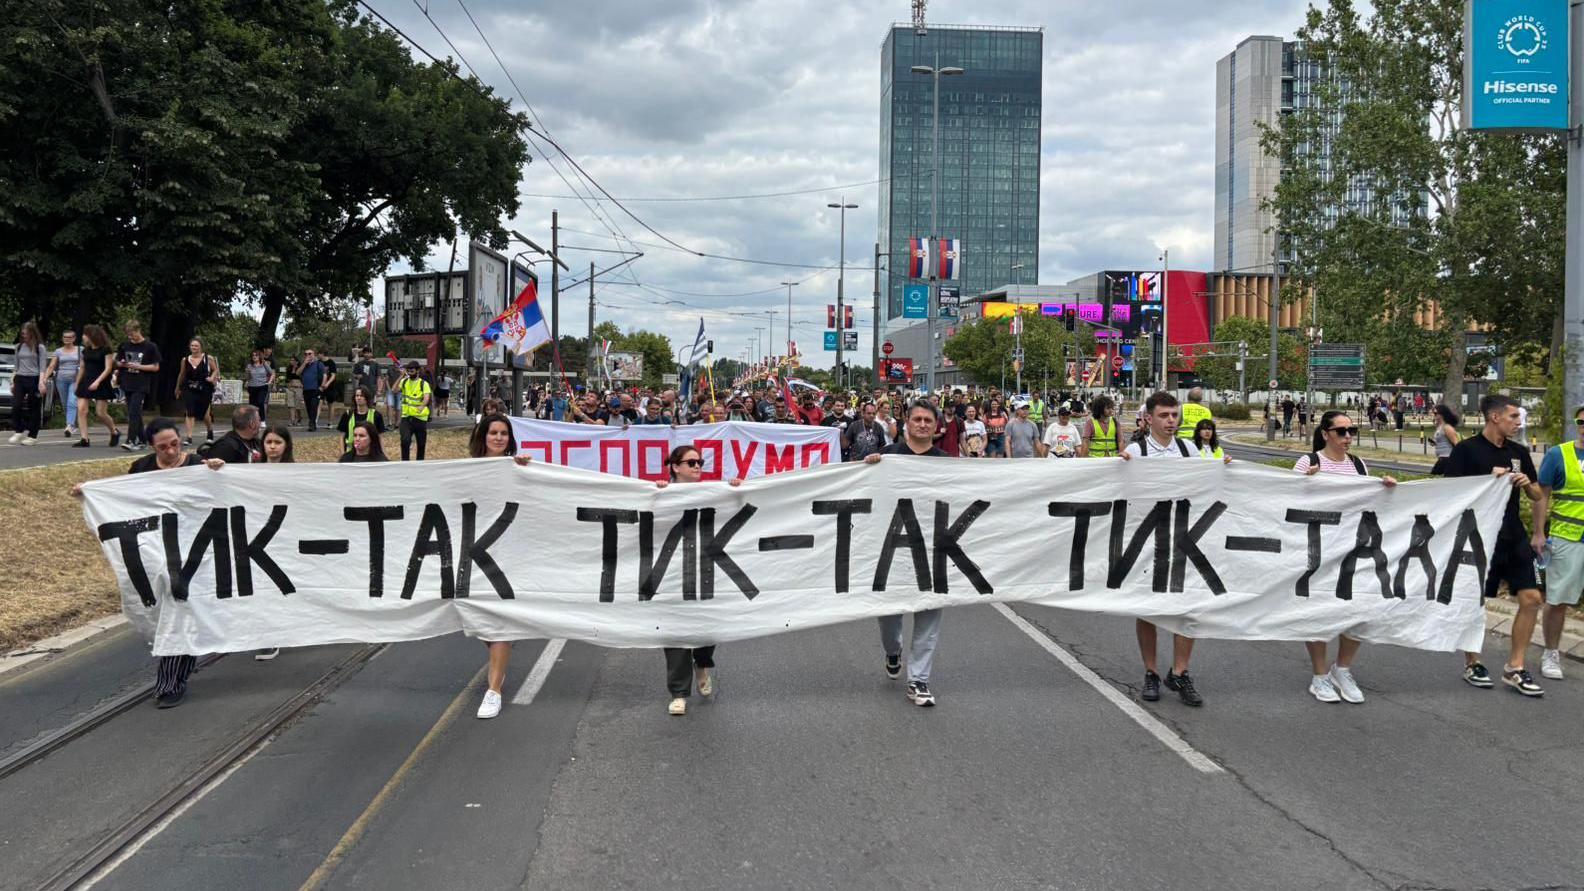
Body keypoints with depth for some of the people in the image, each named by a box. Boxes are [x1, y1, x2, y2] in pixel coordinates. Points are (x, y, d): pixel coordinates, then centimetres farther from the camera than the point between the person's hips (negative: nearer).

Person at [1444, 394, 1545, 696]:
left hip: (1513, 537, 5)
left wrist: (1527, 484, -6)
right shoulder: (1466, 450, -8)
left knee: (1531, 598, -1)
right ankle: (1471, 663, 22)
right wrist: (1488, 480, -20)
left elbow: (1537, 496, 16)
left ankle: (1514, 668, 9)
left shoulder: (1518, 452, 9)